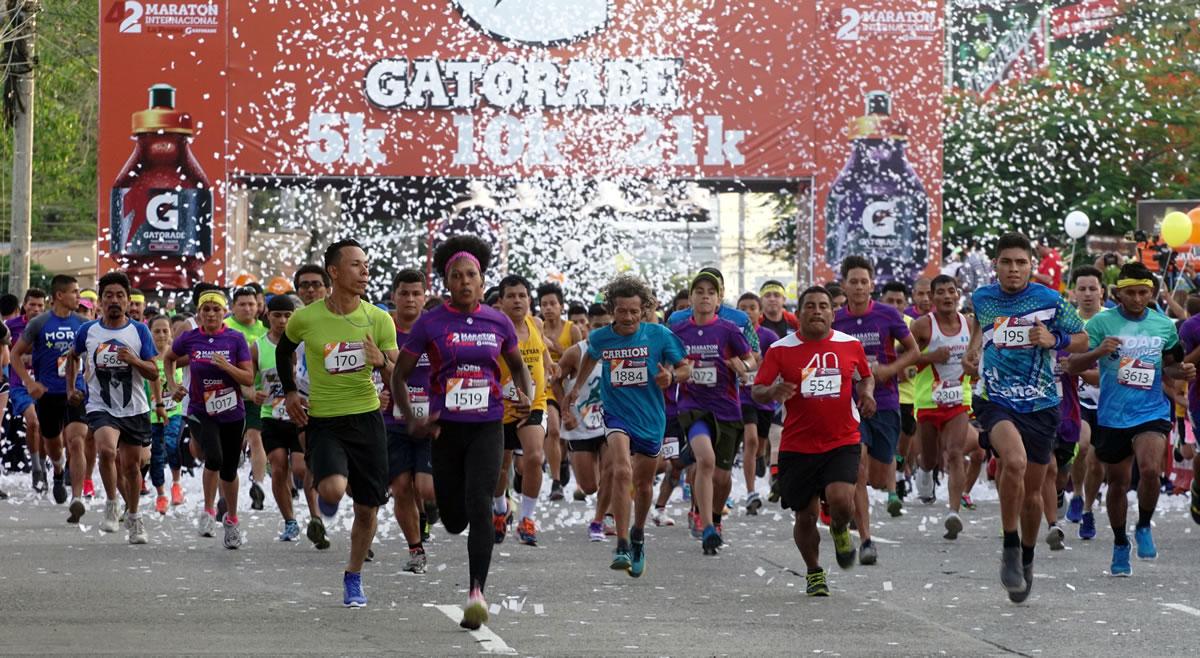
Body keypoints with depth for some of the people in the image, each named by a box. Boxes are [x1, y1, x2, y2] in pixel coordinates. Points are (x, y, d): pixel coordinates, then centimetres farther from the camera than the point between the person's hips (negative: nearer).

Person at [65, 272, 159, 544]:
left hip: (134, 409, 1)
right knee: (107, 450, -28)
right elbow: (72, 356, 22)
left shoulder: (139, 331, -3)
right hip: (101, 407, -1)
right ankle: (111, 505, -9)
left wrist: (134, 360, -21)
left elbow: (154, 374, -3)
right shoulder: (87, 331, 0)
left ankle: (133, 517, 30)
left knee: (131, 465, 9)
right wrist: (70, 388, 16)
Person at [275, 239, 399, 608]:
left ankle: (353, 579, 27)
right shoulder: (305, 319, -6)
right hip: (322, 421, -2)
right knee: (333, 489, -27)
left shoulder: (378, 320, -2)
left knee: (367, 508, 5)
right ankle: (326, 501, 12)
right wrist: (289, 392, 7)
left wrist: (382, 362, -20)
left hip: (367, 417, 2)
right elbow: (283, 352, 16)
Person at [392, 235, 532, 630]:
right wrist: (411, 420, -9)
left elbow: (518, 366, 20)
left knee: (479, 507, -19)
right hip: (446, 429, 0)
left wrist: (526, 395, 0)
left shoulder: (498, 322, 4)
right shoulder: (430, 324, -2)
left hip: (488, 427, 0)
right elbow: (400, 375, 4)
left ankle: (476, 592, -19)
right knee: (453, 520, 7)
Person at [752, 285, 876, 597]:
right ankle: (814, 572, 30)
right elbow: (757, 392, -3)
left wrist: (867, 393, 0)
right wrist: (772, 392, -26)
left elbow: (865, 376, 22)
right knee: (805, 516, 5)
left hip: (842, 442, 0)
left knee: (841, 499, -22)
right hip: (798, 446, 0)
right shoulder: (781, 350, -2)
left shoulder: (850, 345, 4)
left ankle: (840, 530, 15)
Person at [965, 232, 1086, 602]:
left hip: (1041, 405, 1)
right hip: (996, 401, -1)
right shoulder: (982, 299, 4)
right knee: (1014, 461, -30)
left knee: (1032, 489, 10)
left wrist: (1054, 340, -11)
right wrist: (973, 354, 9)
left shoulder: (1051, 301, -2)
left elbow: (1082, 340, 8)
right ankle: (1010, 551, -18)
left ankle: (1026, 559, 34)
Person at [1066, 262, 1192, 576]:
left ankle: (1144, 527, 3)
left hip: (1152, 412, 0)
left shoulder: (1165, 325, 5)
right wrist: (1099, 351, -25)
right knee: (1117, 483, 9)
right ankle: (1120, 545, 31)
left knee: (1150, 469, -23)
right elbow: (1072, 365, -6)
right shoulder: (1102, 322, -4)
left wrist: (1182, 371, -2)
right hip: (1112, 417, 0)